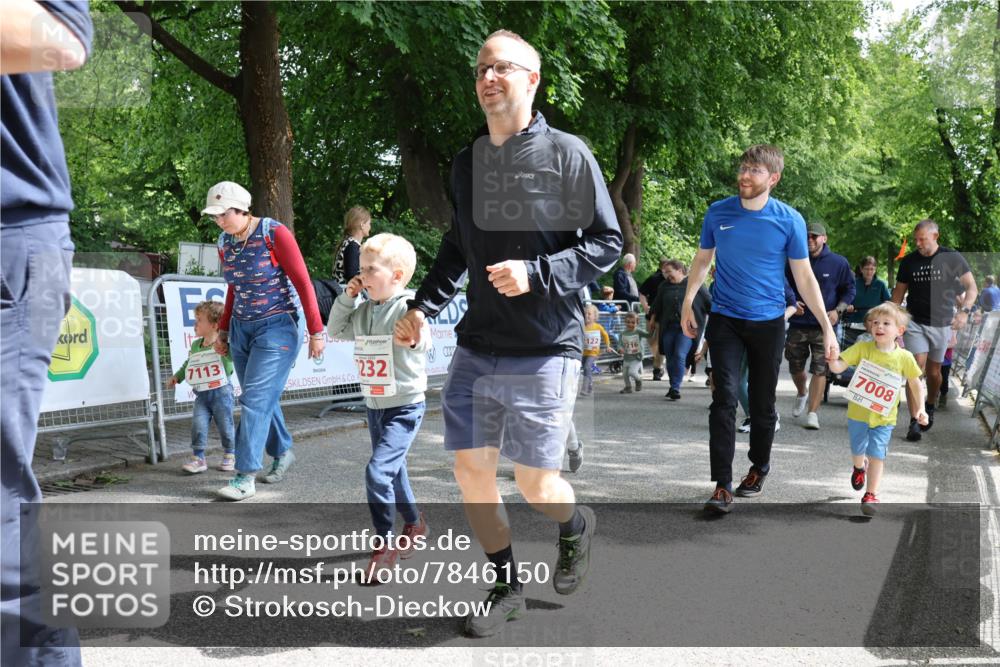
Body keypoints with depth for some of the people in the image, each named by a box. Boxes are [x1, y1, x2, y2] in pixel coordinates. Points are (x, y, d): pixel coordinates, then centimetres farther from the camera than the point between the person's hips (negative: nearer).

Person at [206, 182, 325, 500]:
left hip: (277, 327, -6)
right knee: (261, 399, 9)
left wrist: (316, 331, -13)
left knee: (256, 399, -11)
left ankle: (245, 476, -8)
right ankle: (282, 452, 30)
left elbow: (303, 282, -12)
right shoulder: (224, 243, 5)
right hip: (242, 328, 6)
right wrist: (223, 331, 17)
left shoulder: (274, 233, -14)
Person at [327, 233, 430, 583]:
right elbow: (336, 331, 17)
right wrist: (346, 298, 3)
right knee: (393, 470, 21)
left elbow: (423, 344, -31)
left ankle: (385, 546, -5)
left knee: (378, 471, -18)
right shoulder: (363, 311, 4)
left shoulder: (407, 307, -18)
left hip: (405, 406, -8)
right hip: (374, 406, 8)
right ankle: (414, 523, 44)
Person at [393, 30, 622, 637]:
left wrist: (536, 274, -19)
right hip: (477, 350, 5)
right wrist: (424, 307, 6)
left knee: (535, 484, -1)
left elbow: (608, 243, -6)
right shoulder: (468, 163, 10)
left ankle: (578, 526, 35)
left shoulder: (567, 154, -6)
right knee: (471, 471, 5)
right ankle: (508, 588, 26)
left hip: (545, 351, -5)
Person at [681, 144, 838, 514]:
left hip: (768, 322, 0)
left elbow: (804, 277, -2)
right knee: (725, 398, -11)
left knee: (762, 402, 10)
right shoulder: (717, 213, -2)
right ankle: (722, 485, -10)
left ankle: (759, 467, 33)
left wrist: (827, 326, -5)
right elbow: (703, 259, 11)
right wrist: (688, 302, 4)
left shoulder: (789, 220, -7)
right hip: (724, 319, 0)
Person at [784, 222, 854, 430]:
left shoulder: (839, 262, -1)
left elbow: (849, 290, 6)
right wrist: (792, 302, -5)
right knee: (795, 367, 13)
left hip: (824, 326, -2)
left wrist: (838, 310, -9)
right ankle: (802, 394, 44)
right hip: (798, 323, 2)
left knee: (819, 370, -6)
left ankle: (812, 413, -2)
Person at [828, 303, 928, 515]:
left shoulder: (904, 357, -9)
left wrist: (920, 408, -2)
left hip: (884, 417, -1)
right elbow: (838, 367, -17)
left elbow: (916, 383, 4)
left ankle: (871, 494, 12)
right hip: (858, 412, 1)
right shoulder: (862, 348, -12)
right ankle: (860, 467, 52)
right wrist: (832, 359, -39)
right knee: (858, 450, 17)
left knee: (877, 455, -2)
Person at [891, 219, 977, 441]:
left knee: (934, 371, 12)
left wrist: (964, 310, -23)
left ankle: (930, 408, 40)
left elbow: (971, 287, -6)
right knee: (916, 368, -13)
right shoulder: (909, 261, 1)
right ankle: (914, 422, -14)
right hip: (915, 322, 0)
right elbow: (898, 292, 8)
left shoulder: (952, 258, -4)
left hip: (941, 323, 0)